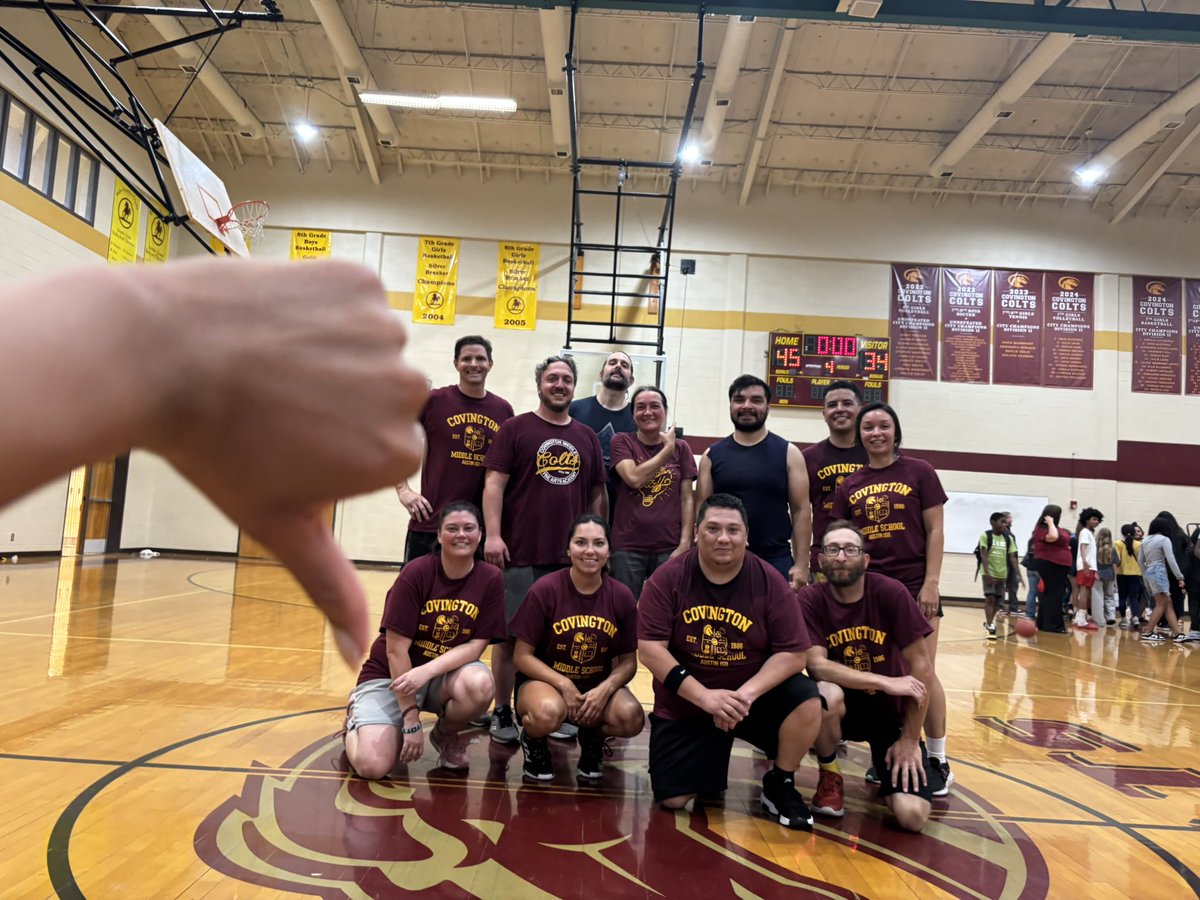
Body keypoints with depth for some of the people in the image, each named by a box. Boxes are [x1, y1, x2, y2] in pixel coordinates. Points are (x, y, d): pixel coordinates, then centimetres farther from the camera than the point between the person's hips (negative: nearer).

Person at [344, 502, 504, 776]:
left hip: (446, 673, 2)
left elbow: (476, 645, -10)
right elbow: (396, 649, -17)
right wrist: (411, 718, -17)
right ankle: (356, 722, 17)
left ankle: (446, 735, 3)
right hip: (391, 675, -2)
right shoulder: (416, 572, -17)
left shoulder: (491, 578, -10)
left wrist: (427, 671, -27)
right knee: (373, 766, -20)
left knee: (480, 684, -32)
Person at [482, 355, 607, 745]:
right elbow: (494, 483, -5)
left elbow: (597, 493, 16)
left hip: (572, 556, 4)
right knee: (510, 633, 4)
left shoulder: (587, 436, 13)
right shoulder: (515, 428, 2)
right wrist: (493, 534, -14)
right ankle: (502, 712, 17)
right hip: (521, 553, -3)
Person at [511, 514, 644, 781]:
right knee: (549, 713, -37)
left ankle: (593, 738, 11)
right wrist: (563, 684, -22)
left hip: (598, 686, 3)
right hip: (545, 680, -3)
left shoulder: (622, 596, -7)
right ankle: (533, 741, 3)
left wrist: (604, 689, -19)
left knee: (632, 718, -27)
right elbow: (523, 656, -10)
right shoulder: (545, 589, -15)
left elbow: (628, 662, 0)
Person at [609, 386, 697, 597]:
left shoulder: (681, 447, 8)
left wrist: (685, 543, -4)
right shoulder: (621, 442, 3)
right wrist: (667, 450, -7)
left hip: (670, 547, 1)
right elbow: (634, 478, -14)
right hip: (627, 546, -1)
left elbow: (687, 499, 5)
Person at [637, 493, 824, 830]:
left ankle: (779, 785, 2)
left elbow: (793, 653, -12)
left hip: (753, 695, 1)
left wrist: (747, 694, -26)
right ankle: (709, 762, 28)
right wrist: (705, 697, -24)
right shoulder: (667, 579, -13)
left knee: (806, 700, -26)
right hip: (684, 705, 0)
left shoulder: (770, 581, -11)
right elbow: (650, 650, -17)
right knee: (673, 799, -8)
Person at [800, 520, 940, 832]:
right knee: (828, 694, -37)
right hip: (845, 703, 0)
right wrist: (885, 682, -30)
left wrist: (910, 739, -12)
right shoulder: (810, 600, -14)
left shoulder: (890, 592, -16)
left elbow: (922, 667, -13)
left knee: (912, 816, -17)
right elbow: (817, 665, -23)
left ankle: (887, 767, 20)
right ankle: (829, 777, -5)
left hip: (892, 709, 0)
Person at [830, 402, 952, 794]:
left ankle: (938, 760, 13)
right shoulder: (849, 485, 8)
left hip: (913, 586, -3)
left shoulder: (919, 472, 0)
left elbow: (935, 531, -3)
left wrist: (931, 583, -10)